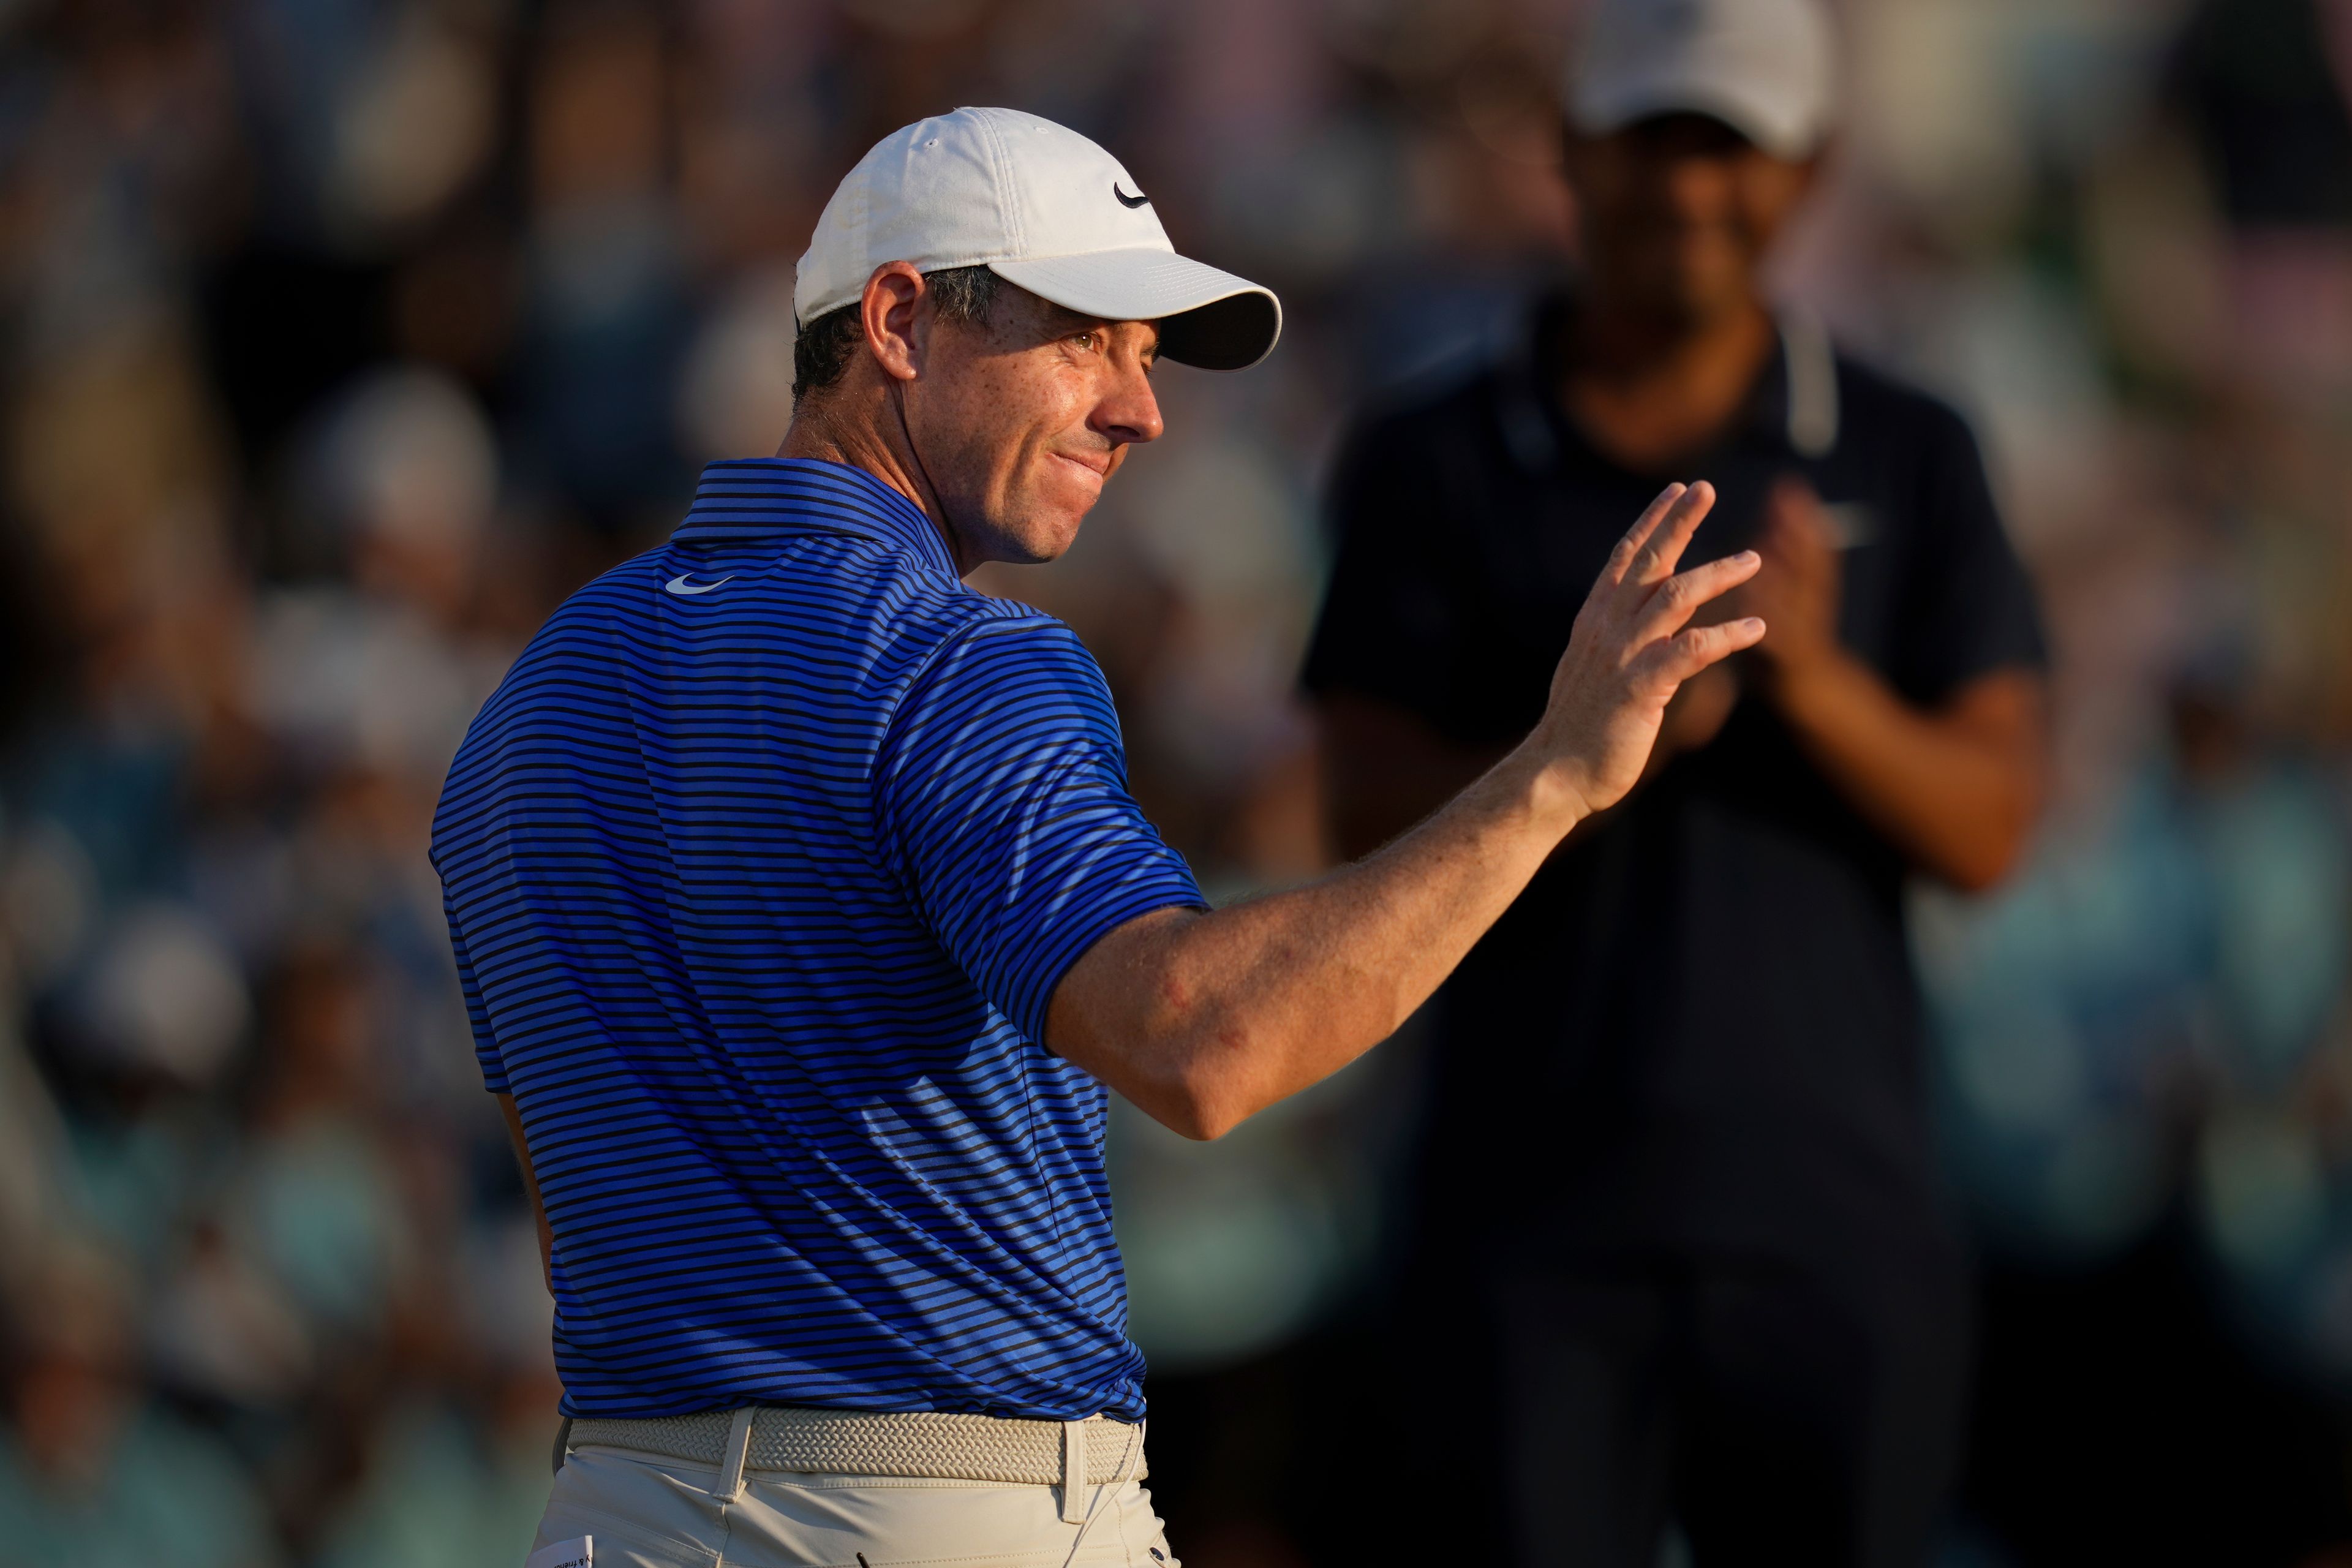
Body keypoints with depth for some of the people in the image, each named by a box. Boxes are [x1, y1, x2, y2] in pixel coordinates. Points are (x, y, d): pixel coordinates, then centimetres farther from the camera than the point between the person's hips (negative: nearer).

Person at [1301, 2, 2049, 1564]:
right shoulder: (1432, 464, 5)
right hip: (1540, 1230, -1)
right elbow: (1380, 821, -4)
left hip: (1836, 1215, 1)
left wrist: (1816, 681, -18)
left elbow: (1988, 829, 2)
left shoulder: (1906, 462, 7)